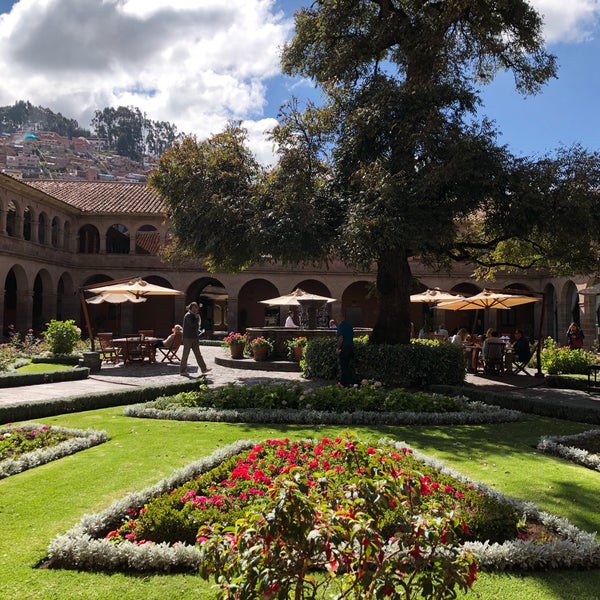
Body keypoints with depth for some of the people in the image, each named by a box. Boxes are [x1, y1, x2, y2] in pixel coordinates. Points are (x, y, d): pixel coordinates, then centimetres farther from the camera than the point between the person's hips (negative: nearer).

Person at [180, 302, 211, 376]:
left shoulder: (193, 315, 16)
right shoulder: (188, 315, -14)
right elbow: (192, 324, -28)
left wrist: (198, 330, 9)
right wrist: (197, 318, -15)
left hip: (194, 338, 9)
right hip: (188, 337, -9)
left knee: (198, 354, 8)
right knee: (185, 354, -1)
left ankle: (203, 369, 8)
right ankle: (182, 370, 6)